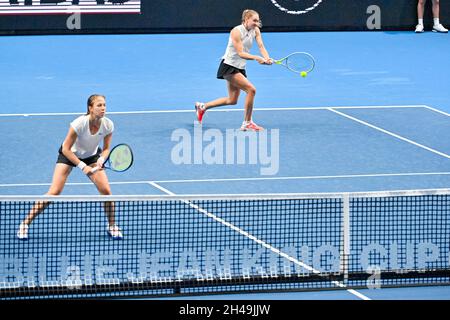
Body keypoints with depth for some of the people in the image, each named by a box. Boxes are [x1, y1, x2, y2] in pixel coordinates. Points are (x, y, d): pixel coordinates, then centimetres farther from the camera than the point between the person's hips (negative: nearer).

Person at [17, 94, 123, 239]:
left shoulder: (108, 125, -22)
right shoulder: (79, 124, -34)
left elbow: (106, 149, -6)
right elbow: (66, 149, -25)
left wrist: (101, 159, -28)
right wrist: (82, 166, -30)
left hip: (92, 156, 4)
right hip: (69, 154, -4)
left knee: (106, 190, -11)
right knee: (54, 192, -14)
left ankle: (112, 226, 12)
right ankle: (25, 224, -2)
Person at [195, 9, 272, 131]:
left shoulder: (255, 30, 0)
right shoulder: (236, 32, -21)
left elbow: (261, 46, -12)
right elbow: (240, 53, -26)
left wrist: (267, 59, -32)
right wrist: (256, 58, -40)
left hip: (240, 68, 8)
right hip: (229, 66, -8)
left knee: (232, 100, 16)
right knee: (251, 89, -19)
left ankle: (202, 107, 33)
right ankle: (247, 123, -9)